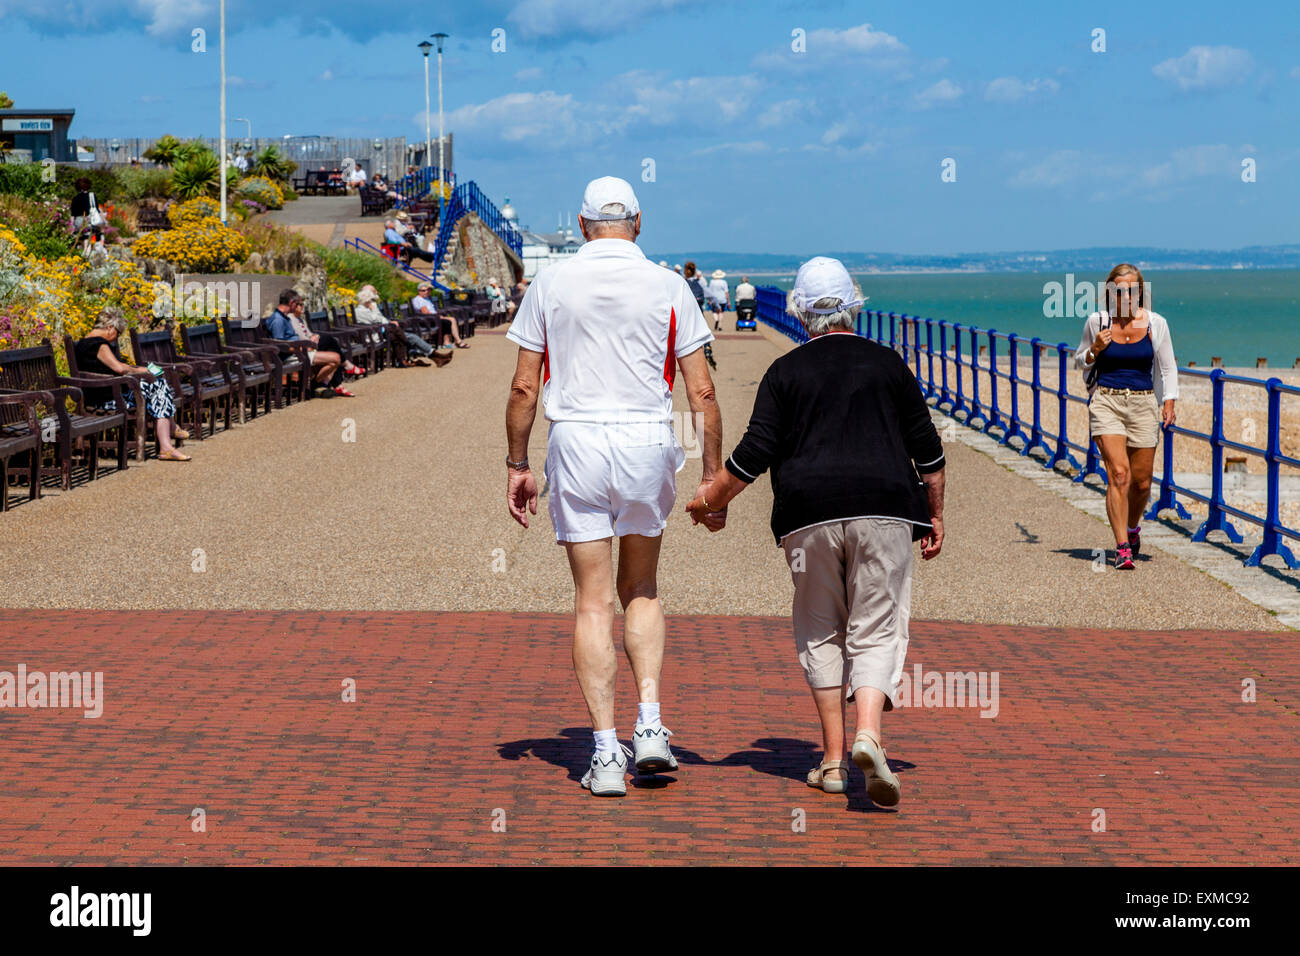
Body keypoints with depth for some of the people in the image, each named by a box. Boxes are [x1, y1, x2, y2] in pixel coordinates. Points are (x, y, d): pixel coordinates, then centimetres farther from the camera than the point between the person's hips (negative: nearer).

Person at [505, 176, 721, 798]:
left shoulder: (550, 284, 3)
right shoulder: (668, 288, 3)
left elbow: (524, 386, 2)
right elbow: (701, 391, 0)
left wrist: (517, 464, 10)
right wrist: (713, 474, 5)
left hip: (576, 442, -1)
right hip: (647, 443, 1)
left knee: (593, 600, 3)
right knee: (641, 589, 19)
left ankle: (606, 751, -2)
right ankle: (650, 725, 6)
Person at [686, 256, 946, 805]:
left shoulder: (786, 371, 6)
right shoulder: (887, 364, 11)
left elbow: (754, 453, 1)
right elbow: (927, 449, 12)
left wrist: (710, 500, 14)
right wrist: (935, 514, 21)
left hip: (809, 516, 0)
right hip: (884, 512, 0)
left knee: (820, 633, 12)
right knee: (876, 631, 1)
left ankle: (833, 760, 9)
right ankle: (867, 735, -24)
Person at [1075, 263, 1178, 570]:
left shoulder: (1155, 324, 4)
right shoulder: (1097, 322, 1)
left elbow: (1167, 367, 13)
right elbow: (1080, 359, 14)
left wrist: (1168, 401, 2)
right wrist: (1094, 350, -7)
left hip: (1143, 404, 2)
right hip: (1106, 401, -2)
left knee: (1141, 482, 6)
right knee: (1118, 473, -17)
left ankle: (1133, 526, 38)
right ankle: (1122, 547, -16)